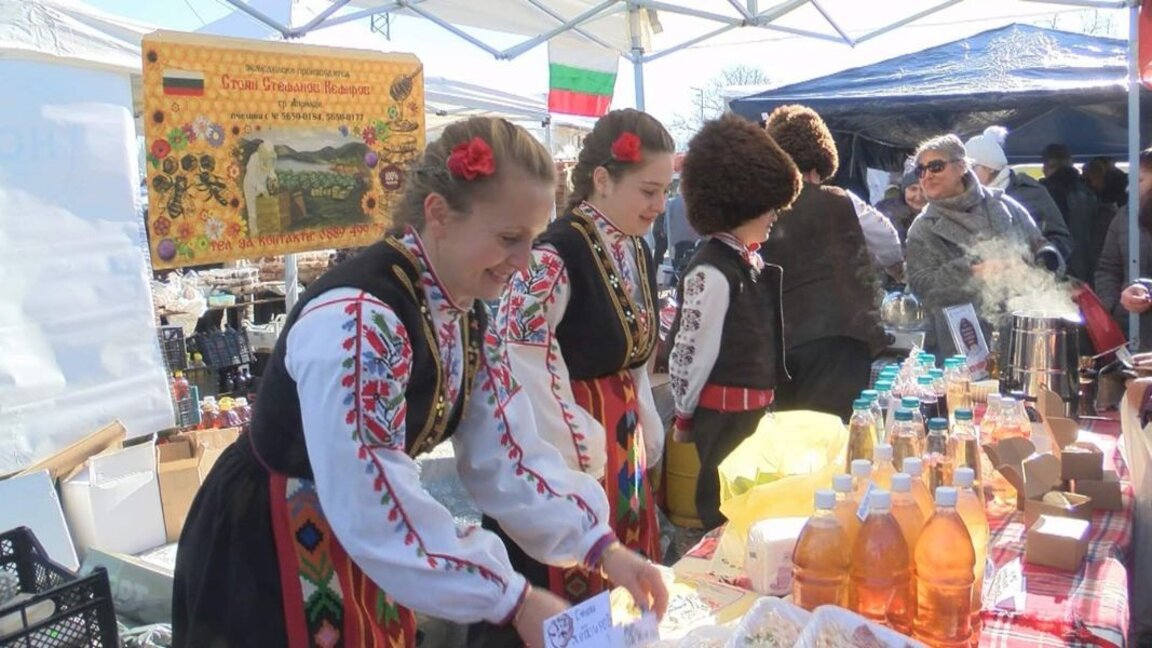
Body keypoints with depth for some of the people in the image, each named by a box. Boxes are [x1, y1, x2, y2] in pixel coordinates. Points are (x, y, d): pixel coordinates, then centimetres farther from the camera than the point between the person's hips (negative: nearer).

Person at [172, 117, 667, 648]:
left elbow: (506, 455, -3)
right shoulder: (357, 318, -31)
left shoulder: (465, 313, -4)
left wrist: (600, 546, -11)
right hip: (268, 555, -7)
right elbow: (376, 510, -31)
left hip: (359, 544, 7)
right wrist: (516, 603, -26)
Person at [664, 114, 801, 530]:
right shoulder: (711, 272, -22)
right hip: (724, 416, -9)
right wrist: (685, 417, -6)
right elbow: (689, 351, -17)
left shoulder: (751, 261, 6)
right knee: (725, 510, 4)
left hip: (756, 410, 9)